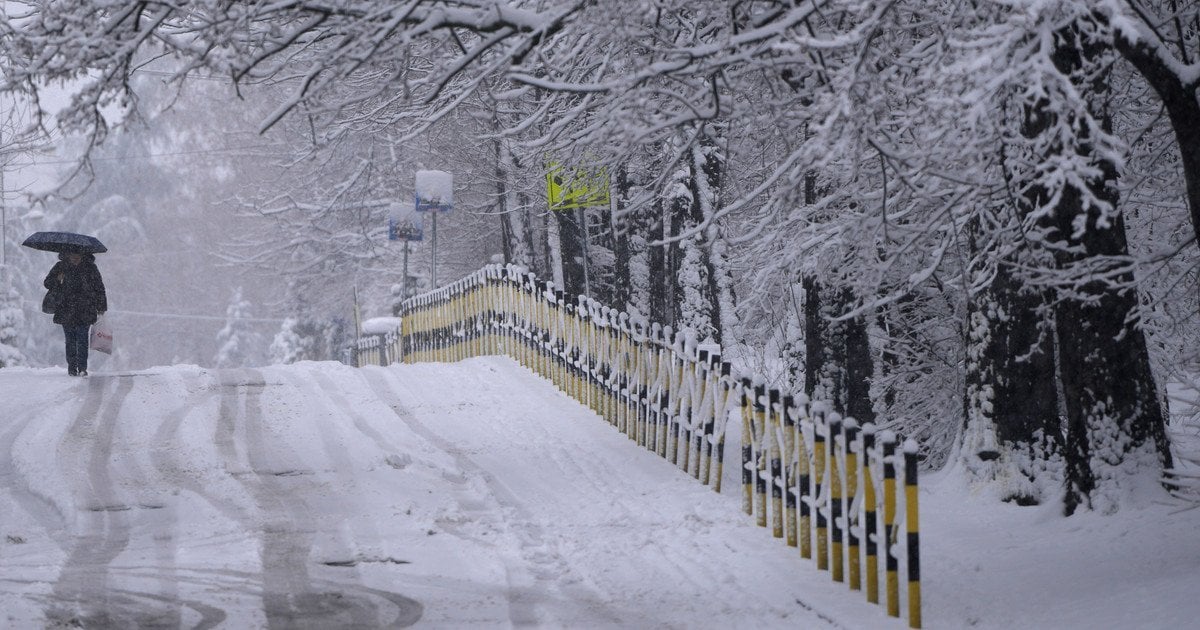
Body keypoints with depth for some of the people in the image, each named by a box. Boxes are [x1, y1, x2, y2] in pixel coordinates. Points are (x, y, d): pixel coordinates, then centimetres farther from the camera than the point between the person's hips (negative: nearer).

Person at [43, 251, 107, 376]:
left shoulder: (90, 268, 6)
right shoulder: (60, 267, 7)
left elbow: (99, 288, 12)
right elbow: (47, 282, 11)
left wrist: (101, 307, 9)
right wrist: (58, 281, -11)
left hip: (85, 312, -1)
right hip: (66, 311, 1)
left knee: (82, 340, -8)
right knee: (70, 340, 3)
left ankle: (82, 368, -5)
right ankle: (72, 367, 9)